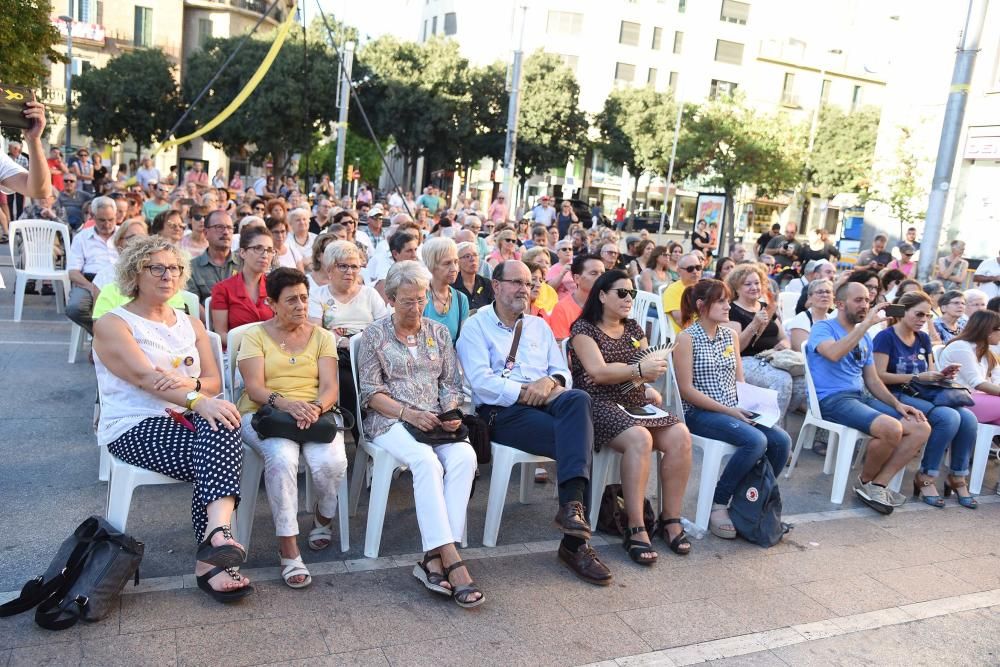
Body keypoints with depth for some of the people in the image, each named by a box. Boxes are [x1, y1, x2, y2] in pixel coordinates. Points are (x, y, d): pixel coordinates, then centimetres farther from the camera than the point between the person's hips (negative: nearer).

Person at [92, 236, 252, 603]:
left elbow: (214, 381, 8)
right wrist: (198, 401, -34)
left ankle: (215, 532, -35)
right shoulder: (112, 324, 0)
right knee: (221, 459, -29)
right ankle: (217, 540, -27)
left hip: (184, 423, 5)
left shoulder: (191, 324, 18)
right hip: (133, 429, -5)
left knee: (220, 427, -31)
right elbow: (143, 375, -18)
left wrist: (189, 384, -17)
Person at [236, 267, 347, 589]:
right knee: (282, 457, -35)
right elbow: (254, 388, -6)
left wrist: (315, 408, -22)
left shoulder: (322, 336, 14)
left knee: (331, 462, -29)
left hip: (314, 414, 2)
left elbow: (330, 387, 2)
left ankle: (323, 517, 6)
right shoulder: (255, 336, 8)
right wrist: (285, 403, -26)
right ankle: (288, 548, -24)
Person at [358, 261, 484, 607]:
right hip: (390, 420, -3)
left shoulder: (439, 332, 17)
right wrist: (409, 413, -15)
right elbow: (371, 392, 0)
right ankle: (452, 562, -37)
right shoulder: (375, 334, 6)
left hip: (436, 420, 3)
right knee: (427, 462, -35)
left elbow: (451, 384, 15)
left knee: (465, 456, -30)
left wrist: (451, 414, -6)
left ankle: (434, 559, -32)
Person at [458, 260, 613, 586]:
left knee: (579, 399, -32)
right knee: (578, 439, -29)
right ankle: (576, 541, -27)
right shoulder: (476, 326, 9)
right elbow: (481, 382, -6)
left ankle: (572, 504, -34)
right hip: (502, 410, -5)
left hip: (545, 400, 5)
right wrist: (525, 392, -15)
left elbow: (563, 373, 18)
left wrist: (551, 381, -7)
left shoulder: (539, 326, 26)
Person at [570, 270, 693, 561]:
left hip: (636, 402, 7)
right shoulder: (584, 328, 0)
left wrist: (649, 385, -4)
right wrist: (638, 369, -21)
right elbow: (598, 371, -13)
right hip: (600, 403, -6)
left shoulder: (634, 329, 20)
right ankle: (636, 529, -30)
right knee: (639, 439, -35)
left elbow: (649, 369, 19)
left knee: (680, 436, -21)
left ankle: (670, 519, -11)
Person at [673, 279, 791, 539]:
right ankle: (717, 505, -13)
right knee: (755, 440, -29)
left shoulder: (731, 335, 14)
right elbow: (686, 389, -11)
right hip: (699, 413, -6)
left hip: (734, 412, 6)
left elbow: (739, 381, 17)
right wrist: (727, 410, -16)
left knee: (781, 440, -16)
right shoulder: (687, 338, -5)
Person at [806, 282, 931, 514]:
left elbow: (872, 380, 20)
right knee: (891, 428, -30)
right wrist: (867, 323, -23)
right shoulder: (823, 327, -3)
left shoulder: (865, 338, 21)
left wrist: (897, 403, 4)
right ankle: (865, 481, -3)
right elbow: (834, 353, -27)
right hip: (832, 399, -8)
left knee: (922, 428, -8)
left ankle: (878, 484, -7)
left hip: (861, 397, 8)